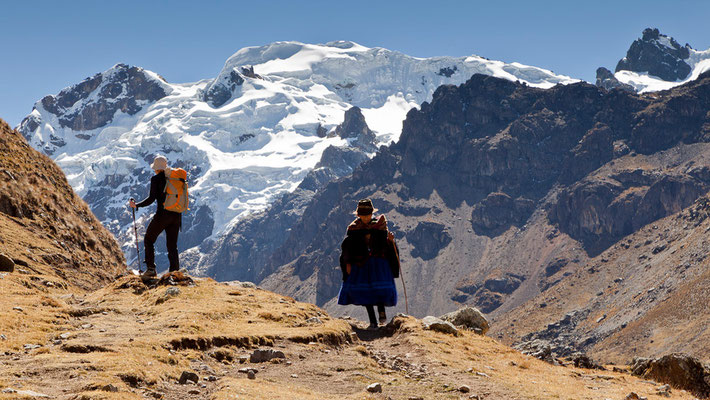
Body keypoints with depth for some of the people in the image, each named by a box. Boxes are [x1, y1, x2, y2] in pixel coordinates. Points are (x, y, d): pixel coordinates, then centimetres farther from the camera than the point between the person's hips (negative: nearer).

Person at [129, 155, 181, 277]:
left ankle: (151, 268, 7)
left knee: (149, 240, 15)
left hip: (163, 214, -5)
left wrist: (136, 205, 1)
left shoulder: (156, 179, -4)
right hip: (176, 215, 5)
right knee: (172, 246, 10)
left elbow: (151, 198, -10)